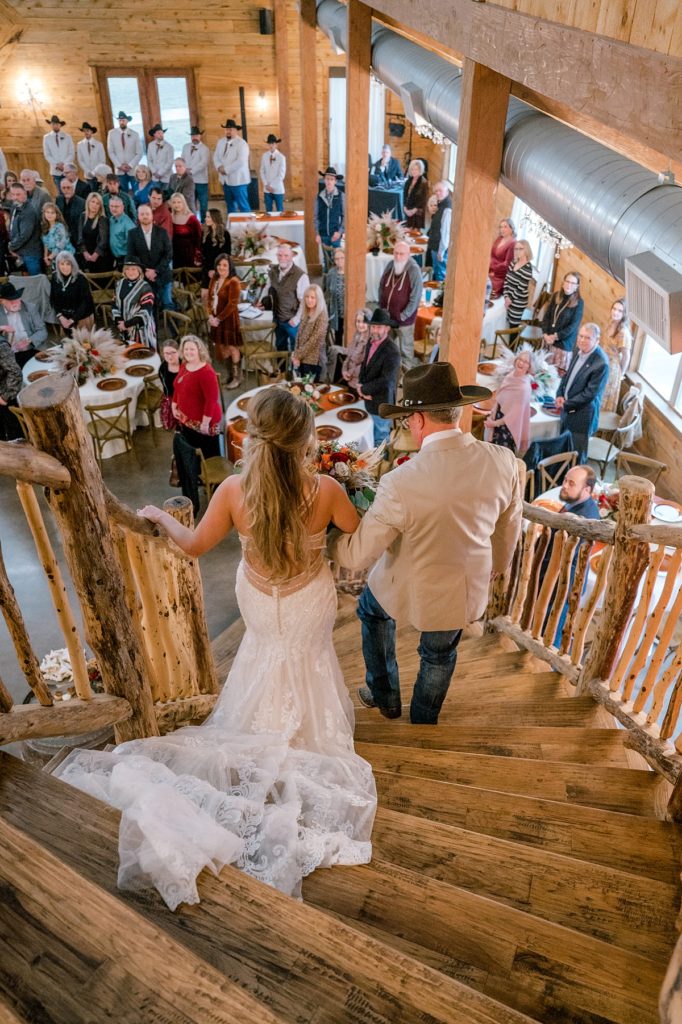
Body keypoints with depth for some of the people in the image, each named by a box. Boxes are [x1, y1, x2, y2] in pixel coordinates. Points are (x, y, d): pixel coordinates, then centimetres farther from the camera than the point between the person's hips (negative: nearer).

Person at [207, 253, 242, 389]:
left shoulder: (233, 281, -15)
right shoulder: (214, 279, 9)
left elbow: (232, 304, -19)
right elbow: (210, 299, 11)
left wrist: (219, 318, -18)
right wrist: (210, 315, -5)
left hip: (229, 319, -7)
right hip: (216, 319, 7)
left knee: (232, 347, 2)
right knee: (222, 347, 12)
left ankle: (237, 377, 13)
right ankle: (229, 375, 25)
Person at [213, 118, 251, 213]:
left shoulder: (241, 143, -10)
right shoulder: (221, 142, 13)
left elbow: (240, 161, -21)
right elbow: (216, 157, 12)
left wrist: (226, 169, -18)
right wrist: (219, 167, -10)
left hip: (238, 180, -7)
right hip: (225, 180, 7)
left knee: (242, 205, -6)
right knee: (230, 206, 14)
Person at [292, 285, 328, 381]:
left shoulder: (322, 317, -12)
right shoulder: (305, 314, 10)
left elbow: (314, 341, -16)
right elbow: (299, 336, 11)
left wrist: (298, 356, -13)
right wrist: (295, 355, -3)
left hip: (313, 360, -6)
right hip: (302, 359, 6)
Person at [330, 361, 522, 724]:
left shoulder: (400, 482, -33)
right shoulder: (503, 462, -19)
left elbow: (357, 555, -22)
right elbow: (509, 530, -1)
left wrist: (326, 541, -1)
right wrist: (492, 567, 19)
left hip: (409, 591, -3)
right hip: (468, 591, 4)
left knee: (371, 608, 31)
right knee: (440, 655, 29)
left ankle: (385, 696, 45)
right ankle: (423, 723, 53)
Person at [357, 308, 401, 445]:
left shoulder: (391, 351, -25)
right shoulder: (371, 342, 2)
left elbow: (386, 381, -28)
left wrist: (363, 389, -16)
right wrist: (361, 384, -6)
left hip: (382, 403, -8)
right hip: (370, 399, 8)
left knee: (381, 439, 9)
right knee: (377, 433, 24)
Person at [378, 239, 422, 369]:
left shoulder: (414, 271, -17)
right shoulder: (390, 265, -1)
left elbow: (415, 297, -17)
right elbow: (381, 286, 11)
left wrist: (403, 316, -17)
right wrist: (382, 307, 4)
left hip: (404, 319, -6)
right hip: (386, 316, 6)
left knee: (406, 349, 9)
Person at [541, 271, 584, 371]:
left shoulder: (578, 302, -8)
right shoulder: (556, 296, 4)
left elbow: (573, 325, -12)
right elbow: (547, 316, 4)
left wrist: (556, 336, -15)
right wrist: (545, 334, -9)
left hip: (564, 342, -4)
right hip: (548, 339, 4)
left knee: (559, 370, -1)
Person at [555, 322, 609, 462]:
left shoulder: (601, 364, -23)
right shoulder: (579, 350, 1)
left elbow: (590, 393, -21)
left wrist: (566, 404, -14)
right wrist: (560, 395, -1)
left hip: (582, 414, -7)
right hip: (567, 409, 7)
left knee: (576, 455, 6)